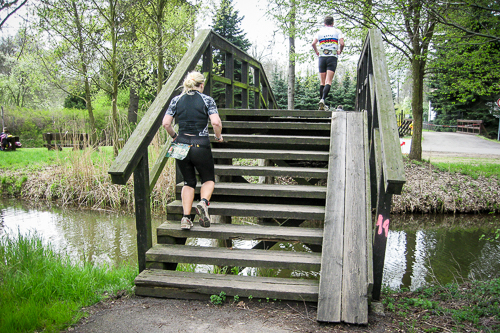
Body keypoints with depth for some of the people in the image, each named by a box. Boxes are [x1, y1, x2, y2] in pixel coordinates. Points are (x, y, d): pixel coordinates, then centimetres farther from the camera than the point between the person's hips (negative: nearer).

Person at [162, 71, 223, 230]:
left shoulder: (176, 100, 6)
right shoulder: (207, 100, -2)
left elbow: (166, 123, 0)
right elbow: (216, 123, -13)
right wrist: (218, 136, 5)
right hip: (201, 145, -3)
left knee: (188, 182, 16)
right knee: (208, 179, 16)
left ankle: (186, 217, 5)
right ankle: (204, 202, -14)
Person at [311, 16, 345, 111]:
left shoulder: (320, 31, 10)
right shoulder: (337, 31, 7)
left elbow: (313, 43, -3)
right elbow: (342, 43, -7)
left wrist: (317, 52, 13)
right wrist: (339, 51, 12)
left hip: (322, 57, 2)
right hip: (332, 57, -2)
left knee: (322, 82, 8)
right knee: (328, 81, -9)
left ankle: (321, 99, 7)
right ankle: (323, 99, -28)